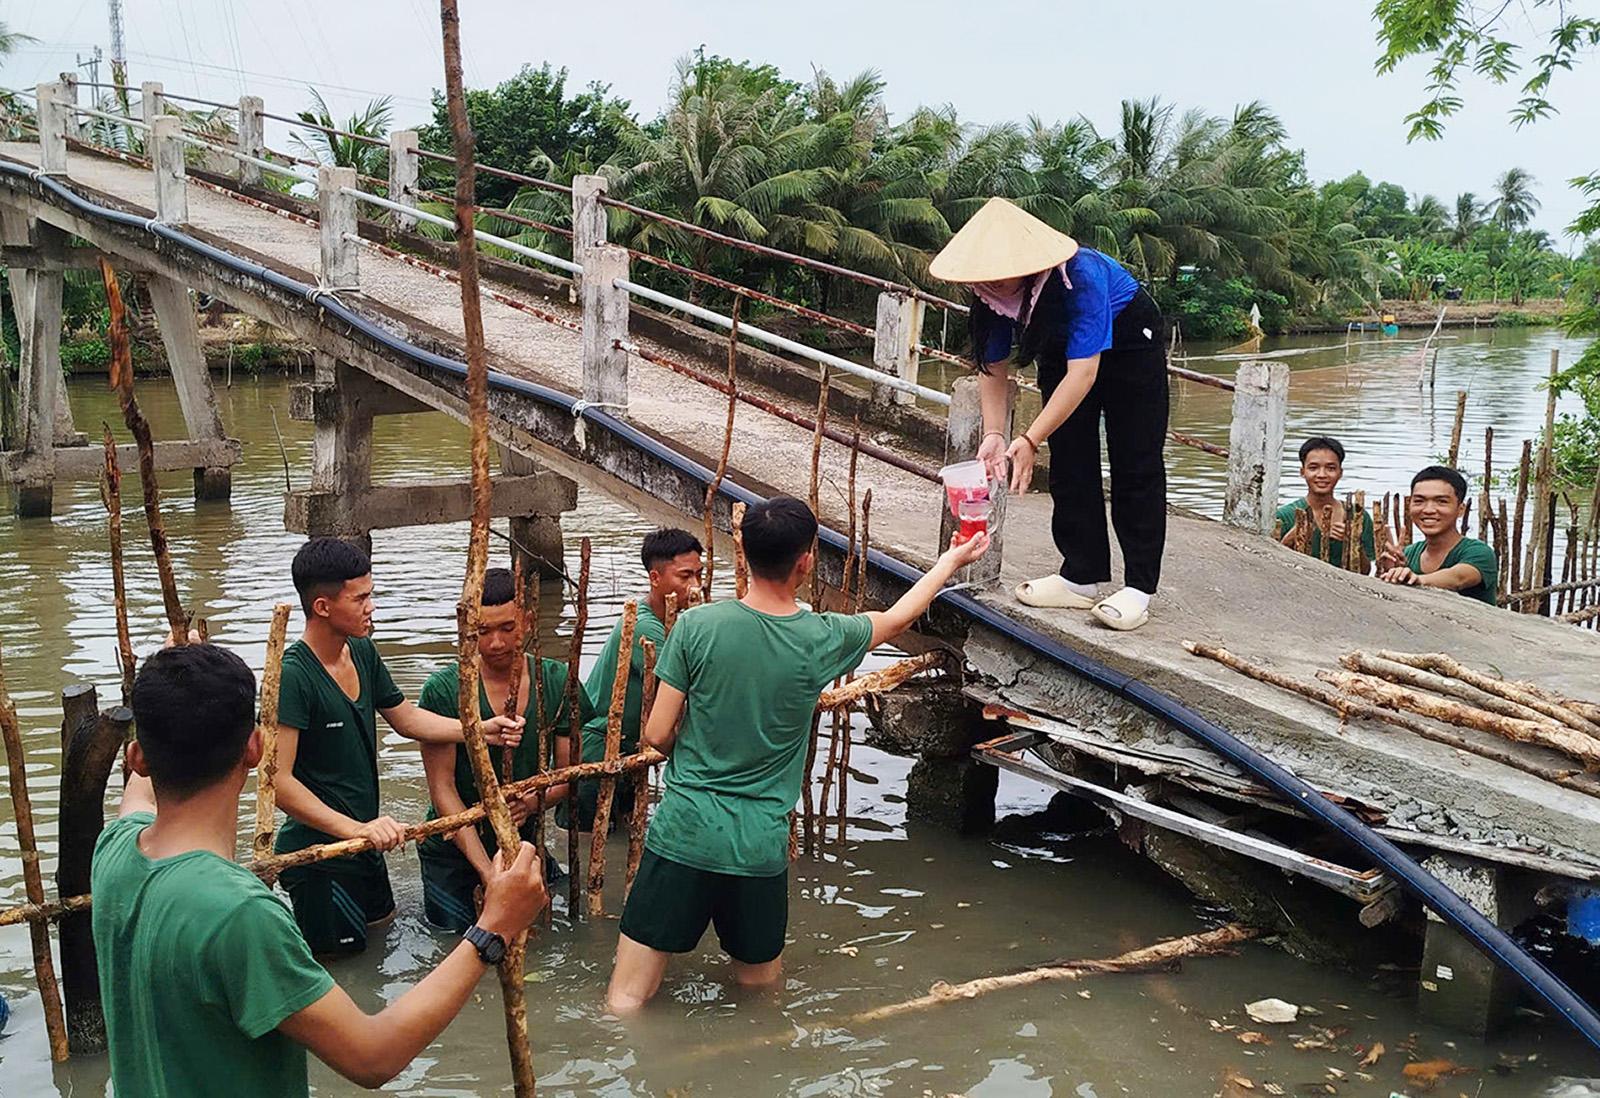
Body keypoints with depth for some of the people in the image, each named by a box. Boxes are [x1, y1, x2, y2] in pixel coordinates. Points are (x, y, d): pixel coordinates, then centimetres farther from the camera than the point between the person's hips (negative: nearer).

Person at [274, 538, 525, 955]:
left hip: (363, 838, 9)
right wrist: (357, 829, -33)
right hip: (318, 852, -9)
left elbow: (406, 717, 12)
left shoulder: (363, 651, 1)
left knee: (381, 920, 27)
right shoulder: (293, 676, -26)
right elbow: (277, 780, -29)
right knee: (347, 949, 5)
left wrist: (482, 730, 1)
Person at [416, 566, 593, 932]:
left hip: (525, 840, 3)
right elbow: (442, 788, -18)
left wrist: (534, 802, -26)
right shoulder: (444, 689, -18)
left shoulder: (557, 683, -10)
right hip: (455, 847, -2)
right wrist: (486, 870, -25)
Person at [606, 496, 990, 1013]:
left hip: (684, 832, 0)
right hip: (761, 848, 1)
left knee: (625, 1004, 4)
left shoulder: (697, 626, -10)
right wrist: (951, 561, 30)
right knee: (760, 990, 23)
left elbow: (658, 734, -6)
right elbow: (897, 619, 14)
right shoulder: (822, 640, -7)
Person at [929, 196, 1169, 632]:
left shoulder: (1080, 277, -41)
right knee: (1069, 462, 3)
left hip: (1129, 339, -6)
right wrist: (994, 433, -27)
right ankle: (1081, 577, 10)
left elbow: (1083, 373, -43)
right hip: (1062, 347, 6)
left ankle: (1138, 587, -5)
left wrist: (1030, 441, -47)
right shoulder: (991, 290, -23)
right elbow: (992, 367, -13)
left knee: (1136, 464, -7)